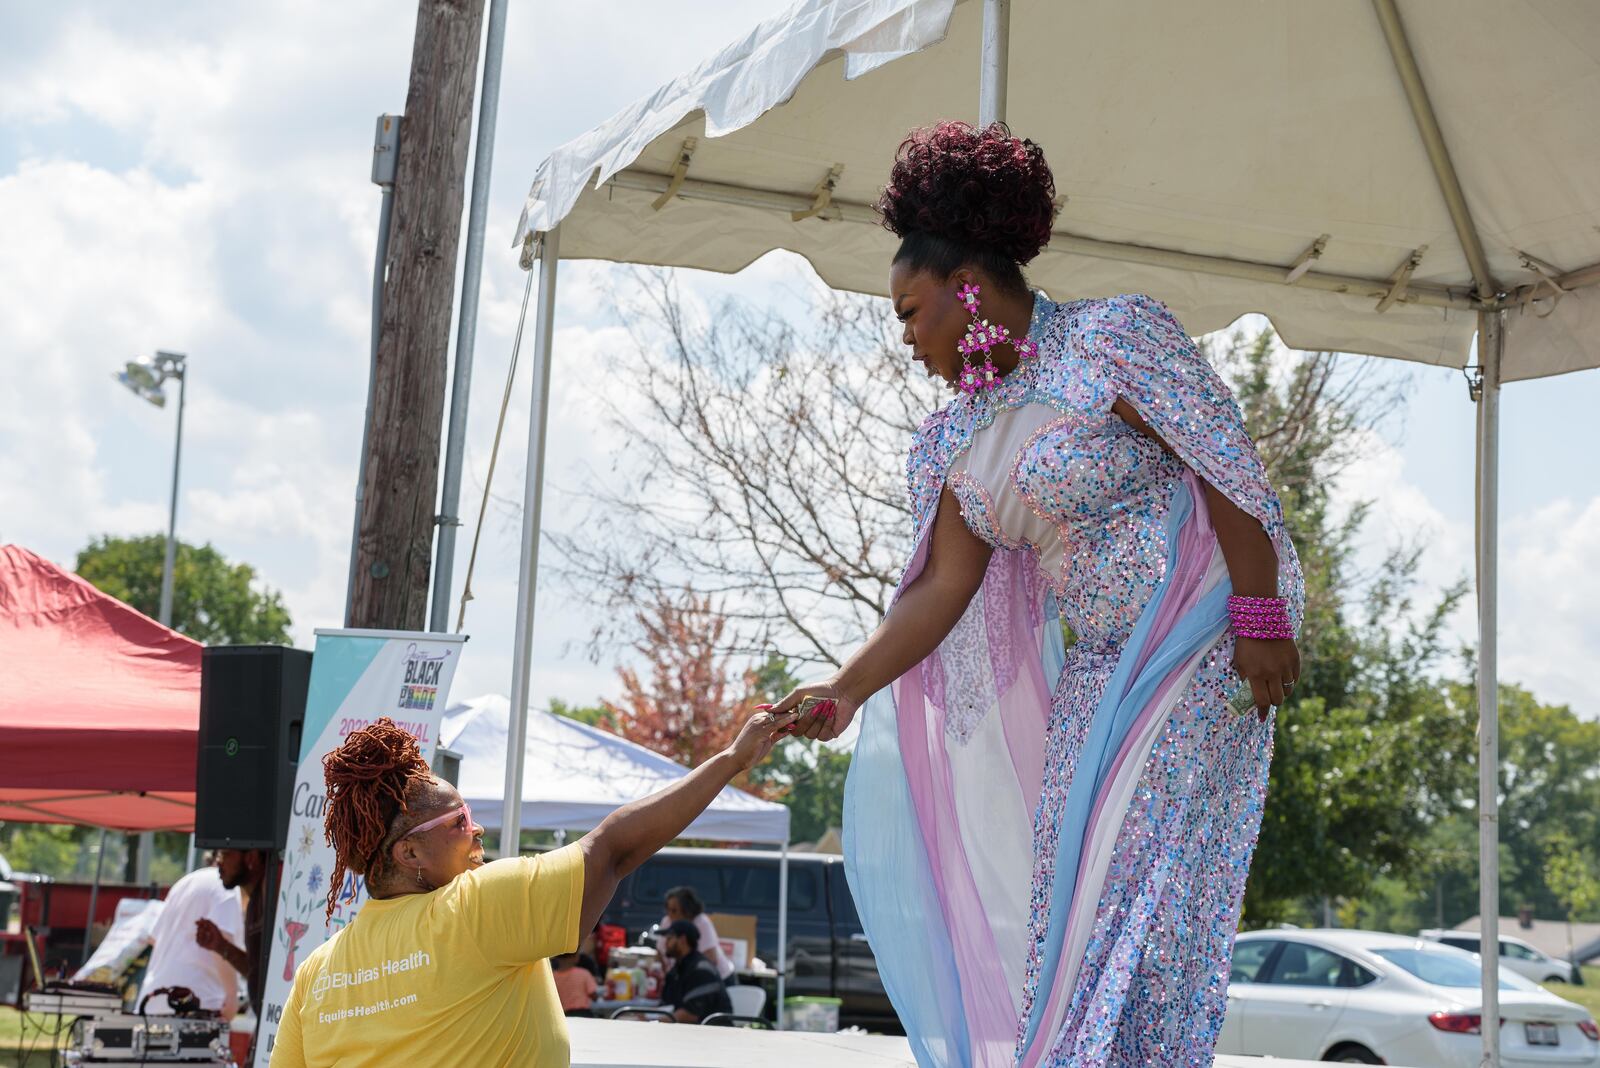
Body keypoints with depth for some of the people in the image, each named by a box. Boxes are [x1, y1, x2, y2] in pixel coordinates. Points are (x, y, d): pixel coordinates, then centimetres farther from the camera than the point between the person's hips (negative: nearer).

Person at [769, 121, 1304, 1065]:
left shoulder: (1116, 337, -11)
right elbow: (945, 585, 5)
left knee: (1137, 880, -11)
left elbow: (1228, 472, -14)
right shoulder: (966, 433, 9)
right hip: (1095, 670, 7)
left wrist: (1261, 624, -19)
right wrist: (845, 689, -4)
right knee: (1067, 883, 6)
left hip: (1197, 646, -7)